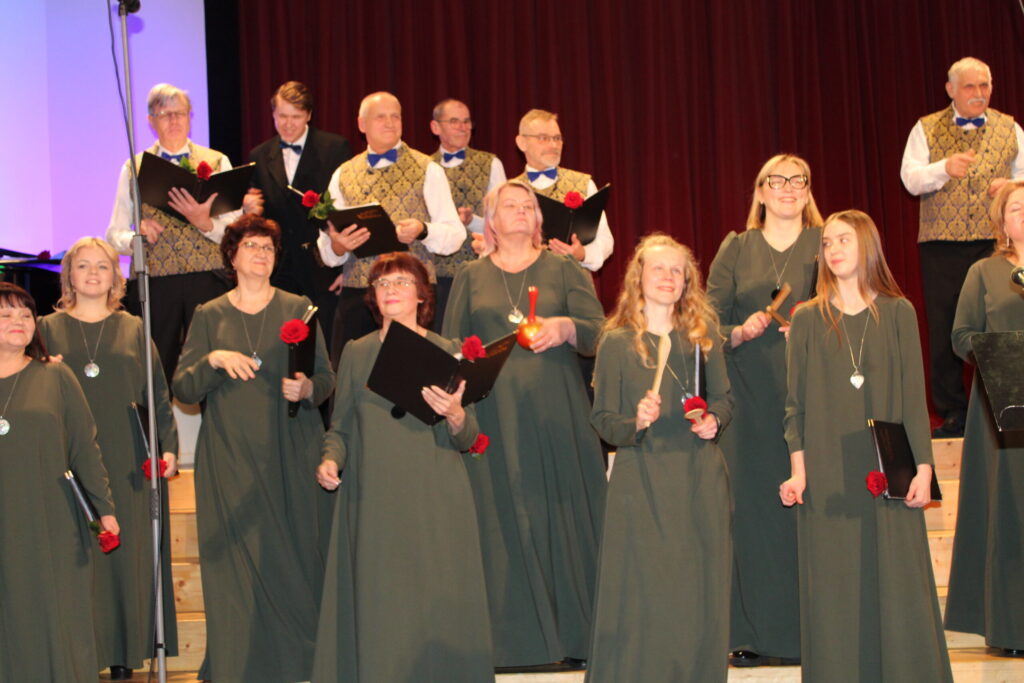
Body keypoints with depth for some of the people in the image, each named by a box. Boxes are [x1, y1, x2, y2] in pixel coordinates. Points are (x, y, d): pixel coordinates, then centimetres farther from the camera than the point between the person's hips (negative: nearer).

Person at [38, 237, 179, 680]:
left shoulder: (134, 330, 11)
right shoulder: (48, 328, 10)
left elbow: (158, 394, 8)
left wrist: (168, 445, -2)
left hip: (127, 460, 1)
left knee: (128, 555, 0)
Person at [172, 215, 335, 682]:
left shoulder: (298, 309, 8)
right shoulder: (209, 316, 10)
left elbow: (326, 376, 6)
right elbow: (182, 388, 4)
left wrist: (307, 389, -16)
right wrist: (213, 360, -14)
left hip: (291, 451, 0)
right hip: (229, 456, 0)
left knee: (295, 554, -3)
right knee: (237, 561, -2)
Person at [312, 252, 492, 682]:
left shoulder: (446, 351, 5)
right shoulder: (356, 353, 10)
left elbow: (467, 439, 2)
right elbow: (340, 428, 14)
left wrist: (455, 415, -19)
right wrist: (330, 460, -5)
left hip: (435, 501, -1)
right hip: (372, 500, 1)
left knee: (435, 602, -4)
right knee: (376, 607, -2)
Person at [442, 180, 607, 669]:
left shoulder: (564, 270, 11)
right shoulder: (471, 277, 15)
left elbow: (599, 333, 1)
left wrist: (566, 327, -19)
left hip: (556, 414, -1)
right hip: (494, 417, 1)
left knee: (564, 513, -4)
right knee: (503, 520, -3)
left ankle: (574, 635, 2)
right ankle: (513, 638, 2)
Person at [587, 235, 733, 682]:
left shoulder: (704, 334, 8)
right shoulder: (617, 343, 0)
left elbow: (723, 398, 17)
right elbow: (602, 420, 0)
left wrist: (713, 420, -4)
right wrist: (635, 423, -18)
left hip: (699, 478, 3)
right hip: (642, 481, -2)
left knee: (700, 589, 3)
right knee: (644, 593, -4)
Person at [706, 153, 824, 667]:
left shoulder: (827, 245, 10)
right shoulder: (735, 250, 12)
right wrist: (741, 332, -12)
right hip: (750, 398, 1)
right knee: (753, 505, -3)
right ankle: (753, 631, 4)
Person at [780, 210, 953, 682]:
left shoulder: (898, 313, 4)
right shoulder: (807, 320, 6)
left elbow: (913, 396, 2)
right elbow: (796, 403, 4)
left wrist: (923, 467, -5)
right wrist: (798, 470, -4)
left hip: (889, 474, 0)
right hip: (828, 478, 1)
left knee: (897, 584, 0)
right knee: (835, 590, 2)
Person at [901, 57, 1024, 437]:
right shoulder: (926, 130, 7)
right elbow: (910, 180, -3)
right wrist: (945, 168, -21)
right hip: (942, 247, -1)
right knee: (944, 330, 1)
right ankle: (952, 415, 11)